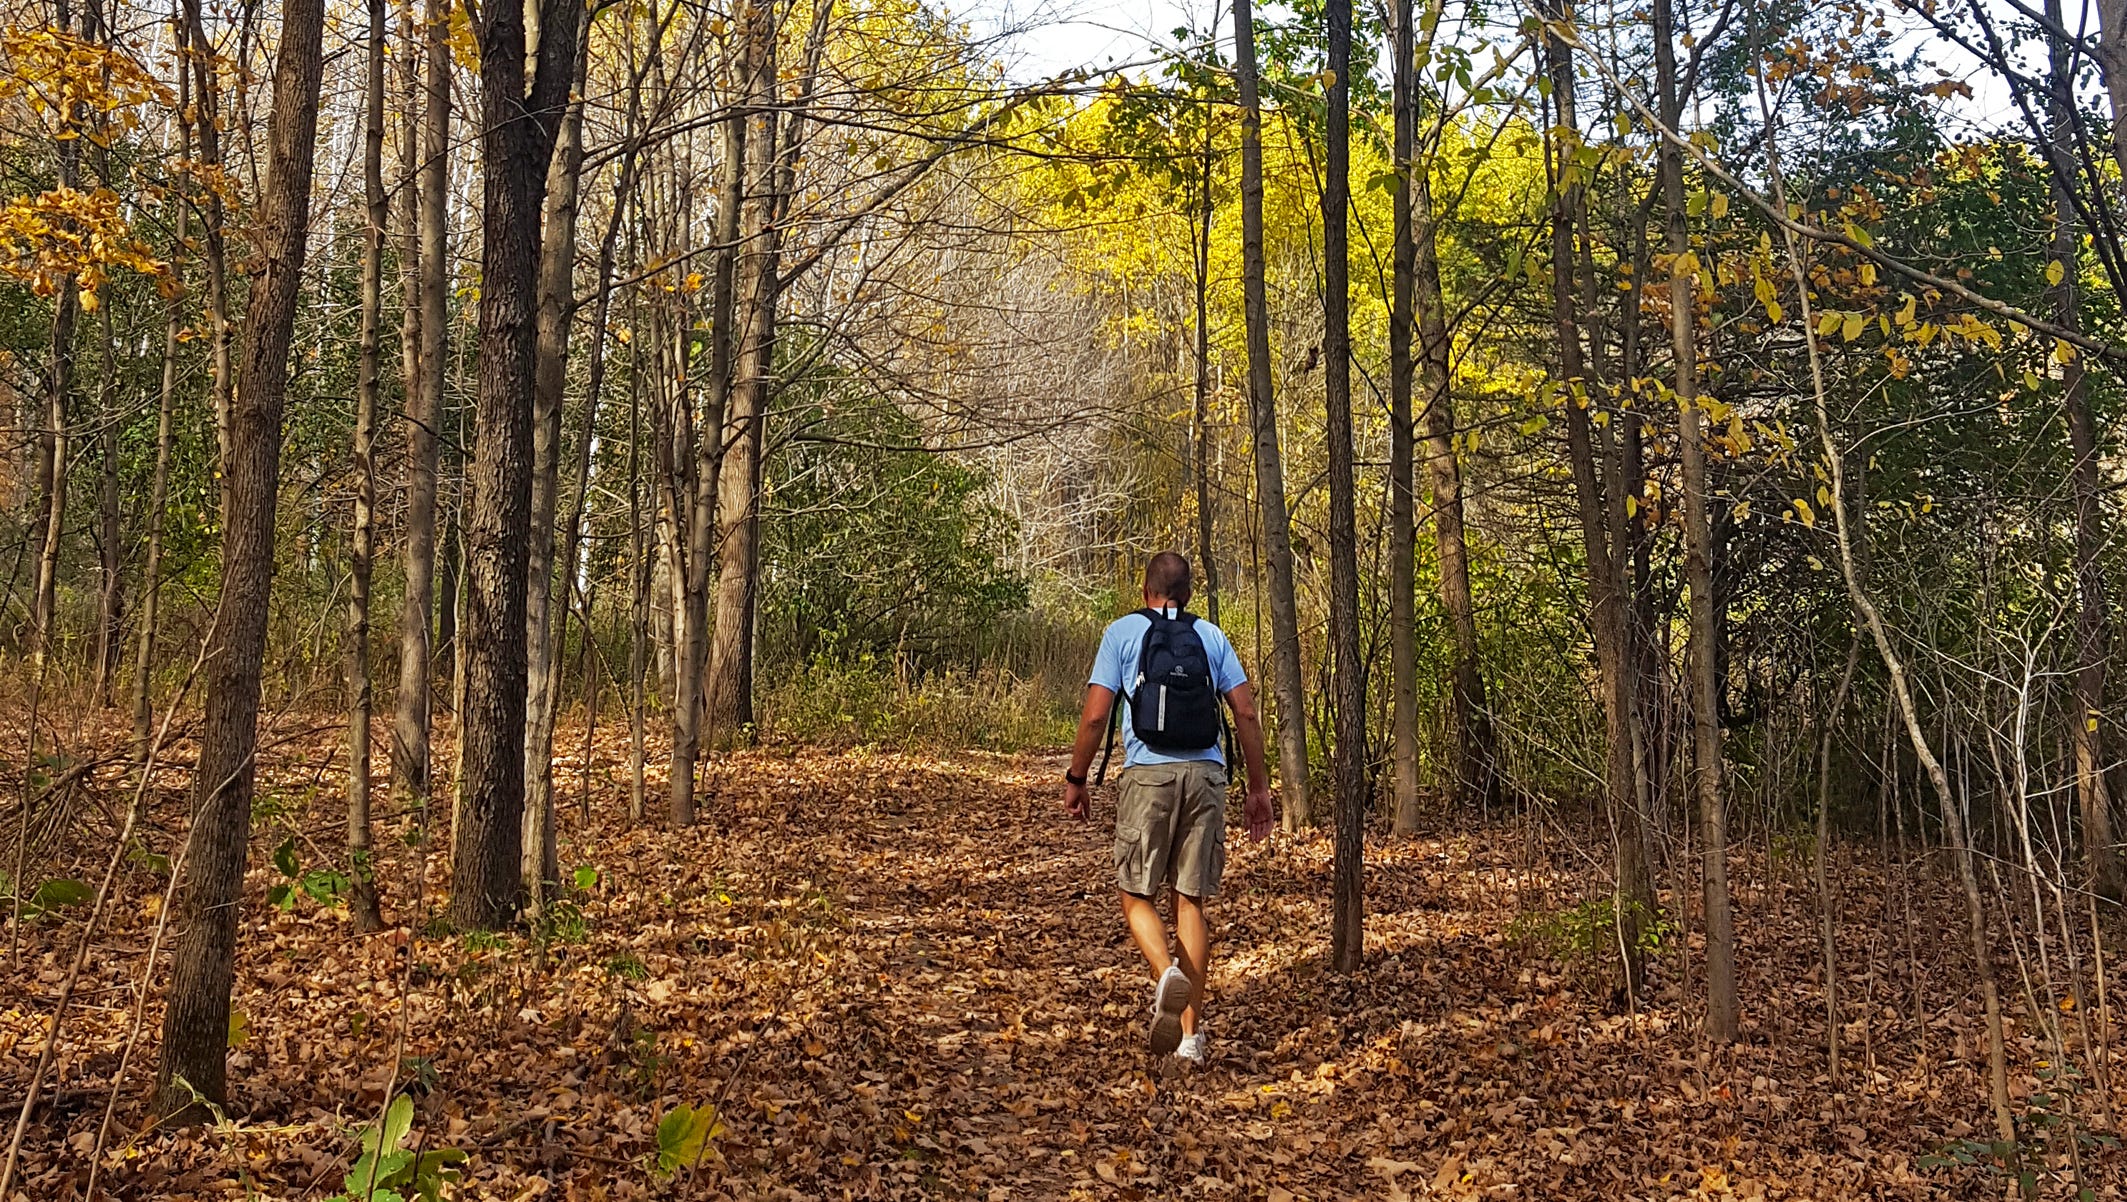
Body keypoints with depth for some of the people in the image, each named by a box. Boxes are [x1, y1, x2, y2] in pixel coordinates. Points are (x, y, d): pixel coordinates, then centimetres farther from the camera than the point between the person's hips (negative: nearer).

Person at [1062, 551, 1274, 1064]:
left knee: (1136, 894, 8)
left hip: (1148, 773, -3)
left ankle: (1167, 974, -22)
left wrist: (1075, 780, 8)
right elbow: (1246, 714, 7)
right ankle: (1190, 1035, 5)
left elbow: (1095, 715, -2)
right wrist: (1259, 787, 13)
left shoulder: (1122, 632, 5)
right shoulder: (1212, 637, 13)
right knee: (1191, 900, 7)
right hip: (1206, 774, 3)